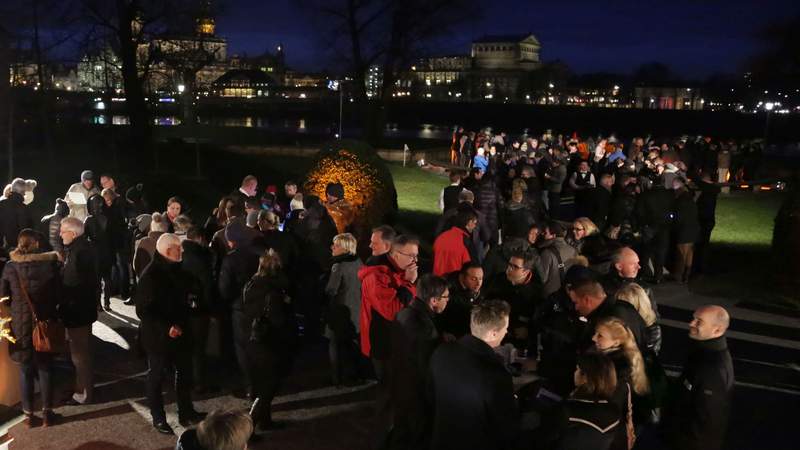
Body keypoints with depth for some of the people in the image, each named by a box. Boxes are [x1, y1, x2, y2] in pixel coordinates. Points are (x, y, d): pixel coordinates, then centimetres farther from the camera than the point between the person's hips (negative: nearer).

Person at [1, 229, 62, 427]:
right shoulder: (49, 264, -12)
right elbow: (58, 294, -6)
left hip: (20, 324, 1)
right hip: (46, 323, -1)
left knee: (25, 370, 13)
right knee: (45, 369, 12)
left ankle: (29, 415, 21)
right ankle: (47, 413, 19)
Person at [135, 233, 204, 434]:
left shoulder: (176, 269, 2)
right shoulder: (150, 275, -20)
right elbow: (143, 310, -21)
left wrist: (183, 323, 7)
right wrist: (166, 328, -28)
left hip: (180, 332, 7)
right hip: (158, 335, -7)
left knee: (184, 371, 15)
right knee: (156, 375, 10)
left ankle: (186, 412, 30)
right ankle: (158, 418, 24)